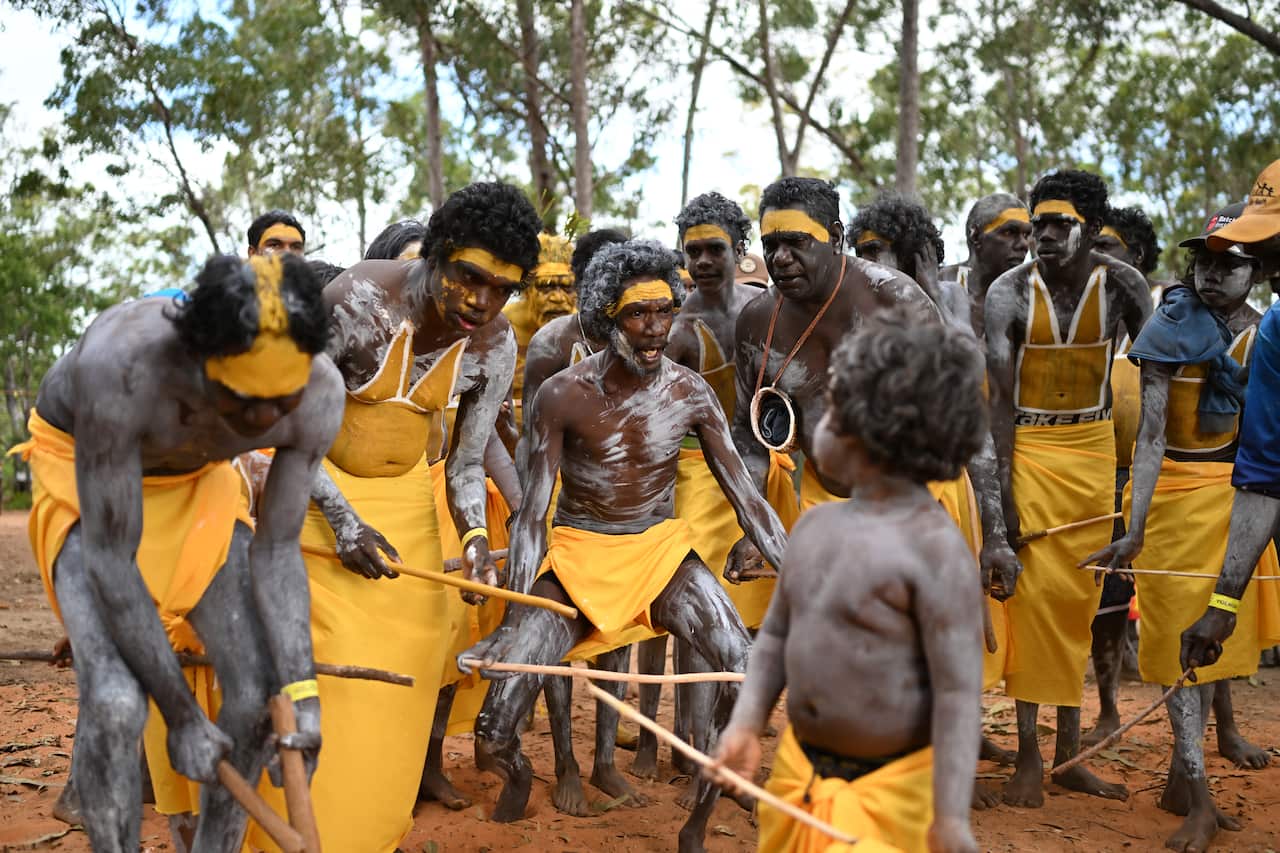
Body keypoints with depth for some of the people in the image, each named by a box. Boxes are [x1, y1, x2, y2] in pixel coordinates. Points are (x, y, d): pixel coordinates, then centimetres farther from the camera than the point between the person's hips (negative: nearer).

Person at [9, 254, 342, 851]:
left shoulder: (319, 395, -28)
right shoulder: (118, 361, -40)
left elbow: (275, 552, -16)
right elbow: (112, 562, -32)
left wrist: (301, 691, -25)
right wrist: (181, 715, -26)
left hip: (198, 479, 4)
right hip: (83, 476, -3)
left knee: (258, 688, -5)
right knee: (115, 702, -22)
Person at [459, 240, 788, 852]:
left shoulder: (689, 392, -8)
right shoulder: (563, 396, -14)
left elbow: (747, 498, -7)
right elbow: (532, 513, -13)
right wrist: (513, 617, -25)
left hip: (660, 548, 2)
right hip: (577, 552, -2)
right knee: (494, 733, -15)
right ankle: (517, 779, 25)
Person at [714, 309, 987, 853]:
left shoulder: (934, 546, -19)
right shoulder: (815, 525, 4)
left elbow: (958, 691, -19)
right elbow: (776, 635, 12)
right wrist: (746, 724, -1)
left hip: (886, 791, -7)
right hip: (799, 770, 7)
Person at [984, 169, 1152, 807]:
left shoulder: (1121, 285, -4)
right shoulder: (1009, 292, -10)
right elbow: (1000, 397, -11)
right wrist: (1001, 487, -16)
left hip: (1094, 448, 3)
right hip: (1028, 446, -2)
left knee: (1078, 597, 6)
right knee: (1031, 593, -7)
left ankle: (1069, 754, 15)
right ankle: (1028, 756, 0)